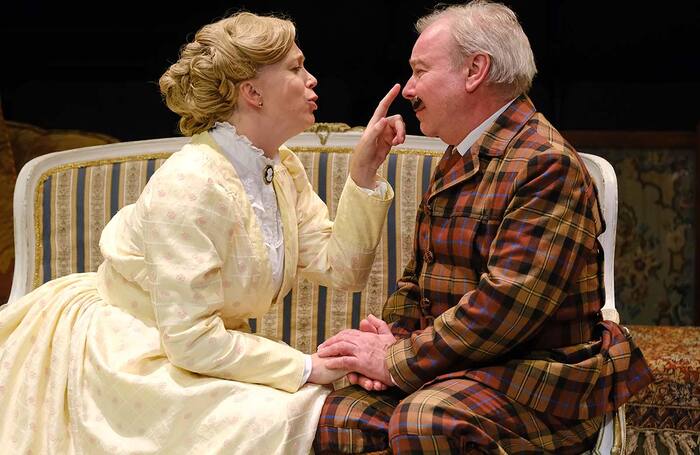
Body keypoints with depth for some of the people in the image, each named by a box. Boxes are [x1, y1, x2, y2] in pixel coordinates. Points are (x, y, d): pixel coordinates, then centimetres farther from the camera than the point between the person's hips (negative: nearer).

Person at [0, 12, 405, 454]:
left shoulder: (284, 169, 2)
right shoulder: (190, 184, -24)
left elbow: (340, 268, -3)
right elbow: (191, 338, -26)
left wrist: (364, 173, -10)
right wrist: (308, 366, -23)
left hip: (198, 348, 8)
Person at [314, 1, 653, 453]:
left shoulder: (547, 164, -14)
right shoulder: (456, 163, 17)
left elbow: (506, 303, -23)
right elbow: (418, 278, 21)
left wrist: (396, 361, -19)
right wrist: (392, 337, -1)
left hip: (537, 377, -7)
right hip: (459, 367, 8)